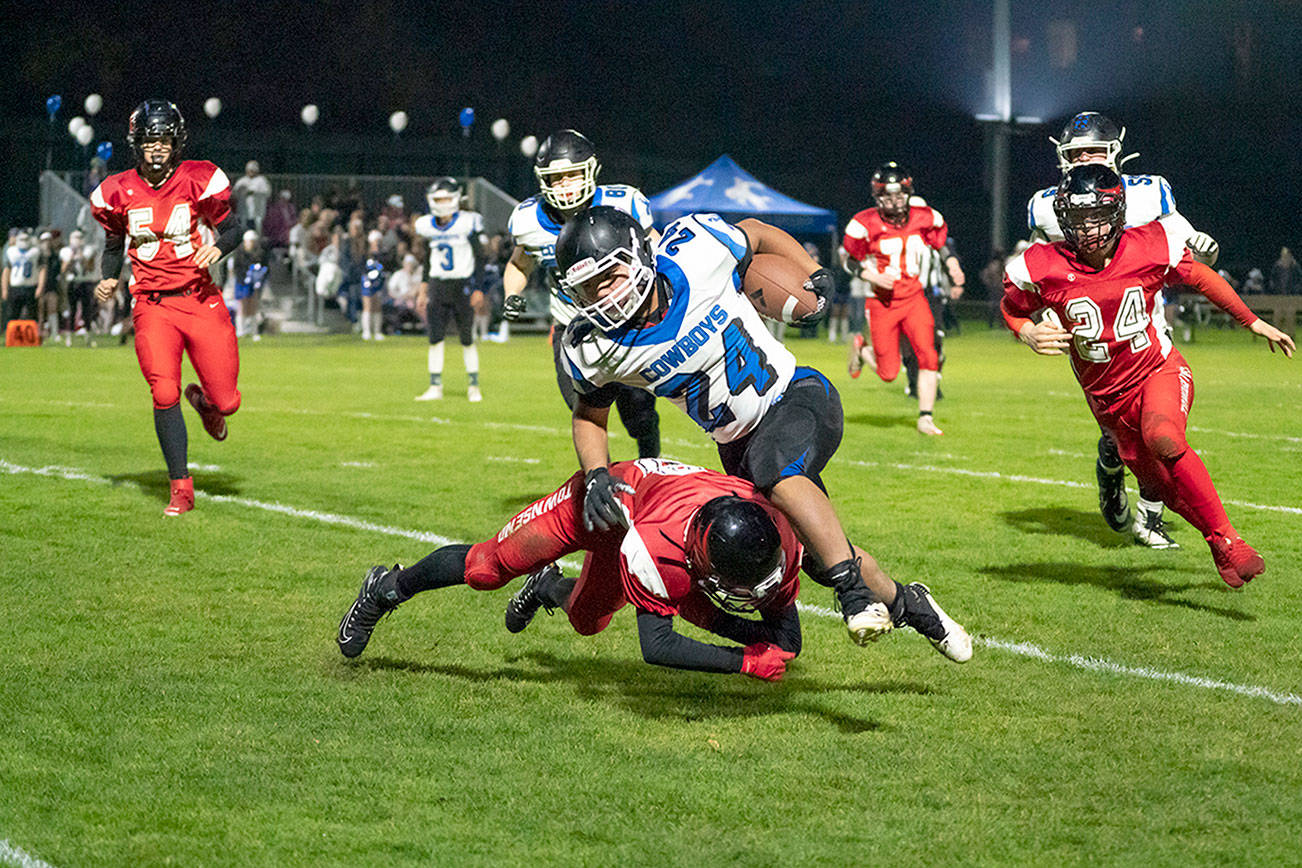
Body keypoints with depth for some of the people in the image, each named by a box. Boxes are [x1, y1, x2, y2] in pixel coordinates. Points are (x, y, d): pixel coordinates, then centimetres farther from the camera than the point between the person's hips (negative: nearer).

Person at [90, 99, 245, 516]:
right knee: (164, 394, -18)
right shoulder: (118, 193, 3)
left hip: (201, 301, 0)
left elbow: (231, 228, 4)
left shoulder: (199, 181, -4)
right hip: (153, 306, 0)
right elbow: (114, 244, 19)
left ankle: (203, 401, 39)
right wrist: (108, 279, 1)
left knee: (226, 402, -1)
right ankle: (181, 490, -5)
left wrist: (218, 247, -18)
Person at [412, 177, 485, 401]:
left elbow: (479, 257, -3)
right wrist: (424, 288, 11)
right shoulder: (427, 226, 5)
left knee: (466, 339, 2)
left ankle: (474, 386, 12)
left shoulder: (468, 223, -8)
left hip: (462, 285, -3)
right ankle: (435, 388, 1)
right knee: (435, 338, -3)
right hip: (437, 286, 3)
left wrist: (478, 288, -8)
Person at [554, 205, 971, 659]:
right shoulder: (592, 348, -16)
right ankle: (905, 604, 31)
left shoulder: (696, 253, -23)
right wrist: (595, 476, -12)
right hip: (738, 441, 4)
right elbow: (590, 414, 4)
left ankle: (855, 590, -32)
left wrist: (816, 278, -4)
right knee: (819, 557, 5)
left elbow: (754, 233, 0)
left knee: (773, 466, -36)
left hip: (797, 397, -4)